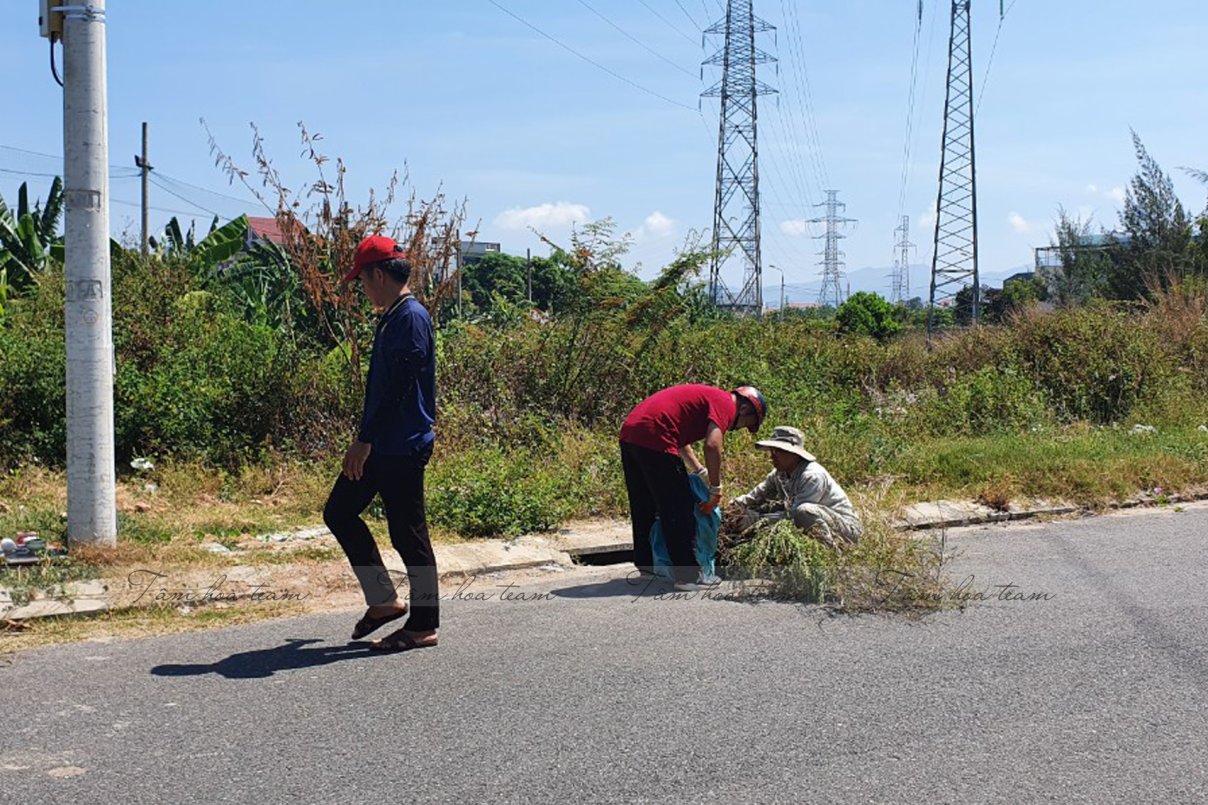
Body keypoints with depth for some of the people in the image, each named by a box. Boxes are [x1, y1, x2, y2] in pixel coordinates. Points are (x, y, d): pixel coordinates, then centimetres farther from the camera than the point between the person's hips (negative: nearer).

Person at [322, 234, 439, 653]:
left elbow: (397, 387, -22)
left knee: (408, 534, -2)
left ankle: (424, 625, 9)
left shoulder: (411, 318, -16)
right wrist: (364, 441, 21)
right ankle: (383, 600, 19)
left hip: (402, 448, -10)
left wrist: (365, 441, -21)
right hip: (381, 446, 10)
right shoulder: (392, 318, 15)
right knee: (339, 512, 13)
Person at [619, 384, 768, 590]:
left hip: (629, 433, 10)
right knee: (679, 510, -2)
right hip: (653, 438, -10)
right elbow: (712, 445, -16)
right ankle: (687, 576, 2)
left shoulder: (707, 396, 26)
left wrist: (700, 470, 29)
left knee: (644, 505, 23)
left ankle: (645, 561, 36)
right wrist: (715, 489, -6)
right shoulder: (726, 404, -2)